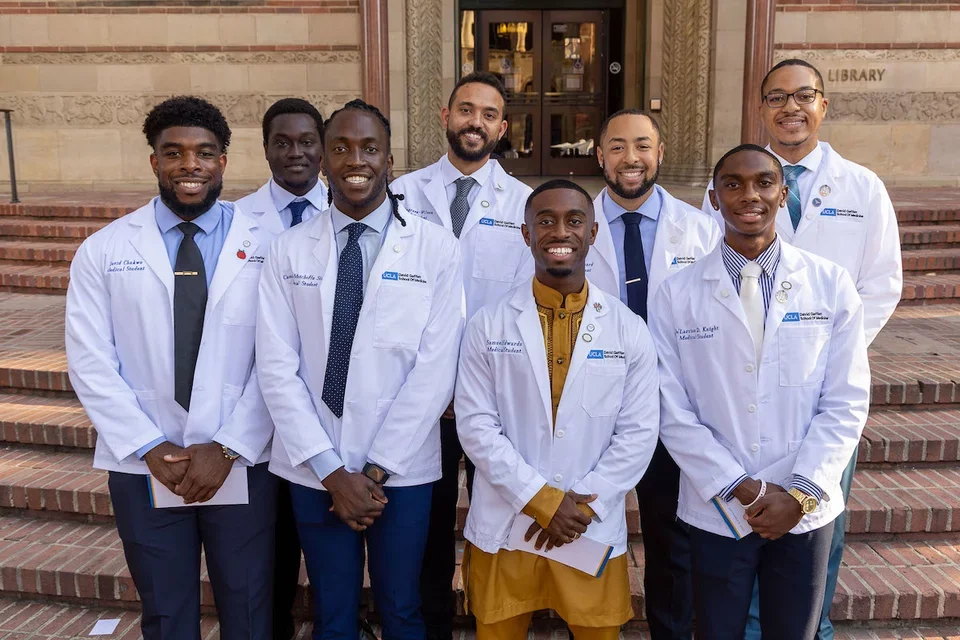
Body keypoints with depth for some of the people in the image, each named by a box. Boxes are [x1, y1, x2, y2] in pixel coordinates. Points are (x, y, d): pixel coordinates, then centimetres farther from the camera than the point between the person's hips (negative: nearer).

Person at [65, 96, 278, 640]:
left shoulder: (266, 246, -3)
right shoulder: (103, 251, 0)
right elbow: (91, 363, -3)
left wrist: (228, 448, -12)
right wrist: (151, 448, -11)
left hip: (243, 465, 0)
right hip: (143, 469, 1)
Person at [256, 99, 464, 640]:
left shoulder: (437, 249, -6)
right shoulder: (290, 251, -1)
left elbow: (435, 369, -9)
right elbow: (277, 367, -5)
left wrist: (377, 470, -11)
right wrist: (332, 471, -11)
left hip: (402, 469, -1)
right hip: (314, 470, 2)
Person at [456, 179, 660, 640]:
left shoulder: (628, 330, -1)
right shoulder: (488, 325, -3)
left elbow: (638, 433, -2)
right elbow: (476, 426, -7)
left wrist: (582, 504, -10)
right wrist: (541, 500, -12)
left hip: (593, 531, 1)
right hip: (504, 527, 0)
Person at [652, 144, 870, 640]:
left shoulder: (832, 286, -2)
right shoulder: (677, 296, -5)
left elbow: (845, 404, -3)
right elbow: (673, 412, -7)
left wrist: (801, 494, -10)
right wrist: (743, 489, -12)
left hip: (805, 513, 1)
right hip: (716, 512, -1)